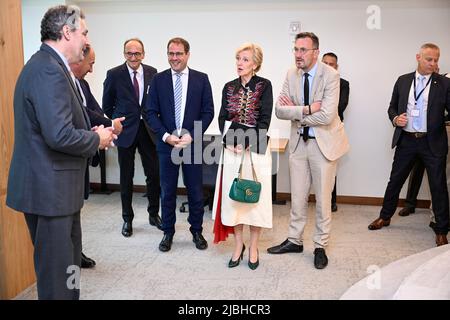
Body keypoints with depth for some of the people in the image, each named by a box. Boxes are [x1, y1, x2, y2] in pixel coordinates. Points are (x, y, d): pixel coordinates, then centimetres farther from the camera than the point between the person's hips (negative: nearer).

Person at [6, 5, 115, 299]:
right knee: (57, 275, 3)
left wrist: (92, 132, 6)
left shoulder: (48, 65, 13)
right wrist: (97, 139, -11)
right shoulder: (49, 70, -20)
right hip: (49, 189, -10)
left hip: (53, 186, 10)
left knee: (68, 262, 22)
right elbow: (60, 136, -28)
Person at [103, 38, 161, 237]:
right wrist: (119, 122, 6)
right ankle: (127, 219, 21)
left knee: (154, 174, 6)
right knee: (126, 177, 7)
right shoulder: (114, 75, -5)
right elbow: (107, 105, 4)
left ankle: (154, 214, 24)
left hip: (148, 130, 2)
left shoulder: (152, 73, 2)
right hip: (126, 131, -2)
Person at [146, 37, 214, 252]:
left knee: (195, 191, 8)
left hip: (193, 144, 0)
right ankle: (168, 233, 22)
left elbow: (208, 111, -1)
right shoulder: (158, 80, 4)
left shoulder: (201, 79, 2)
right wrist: (165, 136, -11)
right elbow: (151, 112, 2)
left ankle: (197, 231, 24)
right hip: (166, 144, 1)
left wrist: (192, 135, -12)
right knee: (167, 191, 9)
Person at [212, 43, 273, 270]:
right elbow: (222, 118, 6)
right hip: (232, 149, 4)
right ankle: (238, 245, 20)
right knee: (234, 196, 6)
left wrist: (248, 144, -16)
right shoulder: (229, 87, 9)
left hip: (256, 148, -3)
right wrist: (230, 141, -10)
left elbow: (265, 120, -8)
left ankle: (253, 248, 16)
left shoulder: (264, 86, -3)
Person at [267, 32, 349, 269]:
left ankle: (320, 246, 22)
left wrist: (295, 112, -13)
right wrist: (306, 109, -20)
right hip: (298, 141, 4)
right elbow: (279, 110, -6)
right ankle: (294, 240, 29)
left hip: (323, 142, -4)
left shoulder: (330, 75, -15)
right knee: (298, 196, 14)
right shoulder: (291, 75, 0)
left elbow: (327, 116, -24)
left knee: (323, 198, 6)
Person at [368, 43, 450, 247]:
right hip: (406, 140, 2)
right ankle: (385, 217, 31)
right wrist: (395, 118, -8)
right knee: (395, 180, 12)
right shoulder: (402, 81, 7)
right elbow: (392, 107, 13)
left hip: (433, 143, -2)